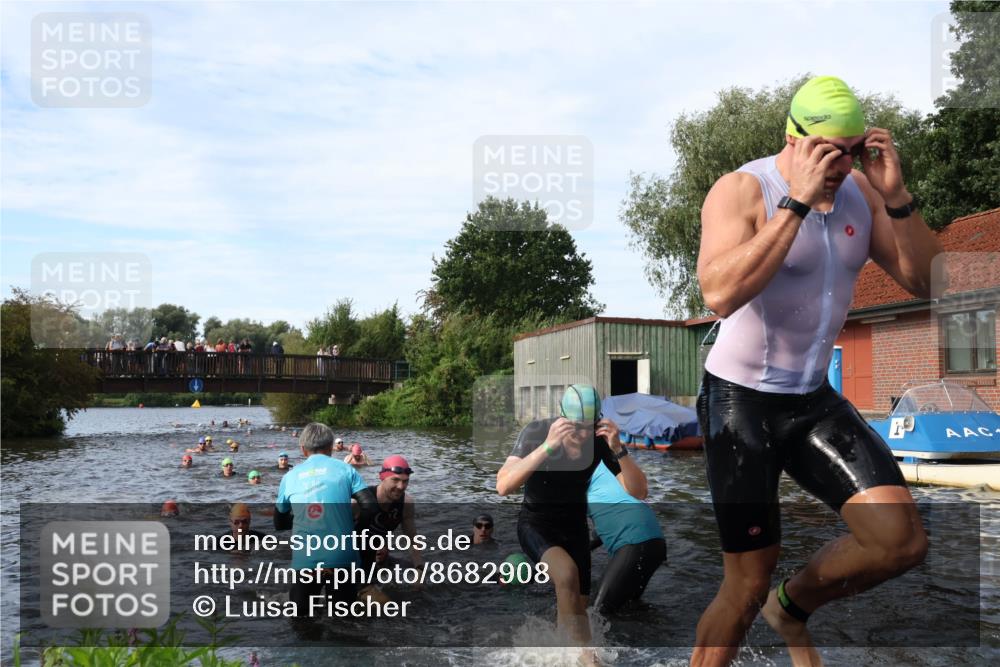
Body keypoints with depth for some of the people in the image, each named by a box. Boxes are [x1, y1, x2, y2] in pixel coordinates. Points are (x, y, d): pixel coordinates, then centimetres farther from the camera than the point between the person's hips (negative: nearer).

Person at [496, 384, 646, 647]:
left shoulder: (600, 440, -15)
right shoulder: (537, 431, -23)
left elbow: (638, 491, -18)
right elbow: (503, 486, -35)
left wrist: (618, 449, -35)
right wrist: (547, 446, -45)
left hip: (574, 526, 4)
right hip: (535, 523, -4)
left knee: (576, 610, 7)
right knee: (567, 574, -32)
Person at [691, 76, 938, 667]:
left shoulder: (862, 191, 3)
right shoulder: (742, 190, -15)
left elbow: (925, 281, -1)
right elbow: (721, 294, -32)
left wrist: (896, 196, -14)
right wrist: (797, 201, -31)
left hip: (815, 401, 6)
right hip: (741, 402, -5)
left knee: (902, 541, -9)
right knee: (748, 584, 1)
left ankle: (794, 607, 20)